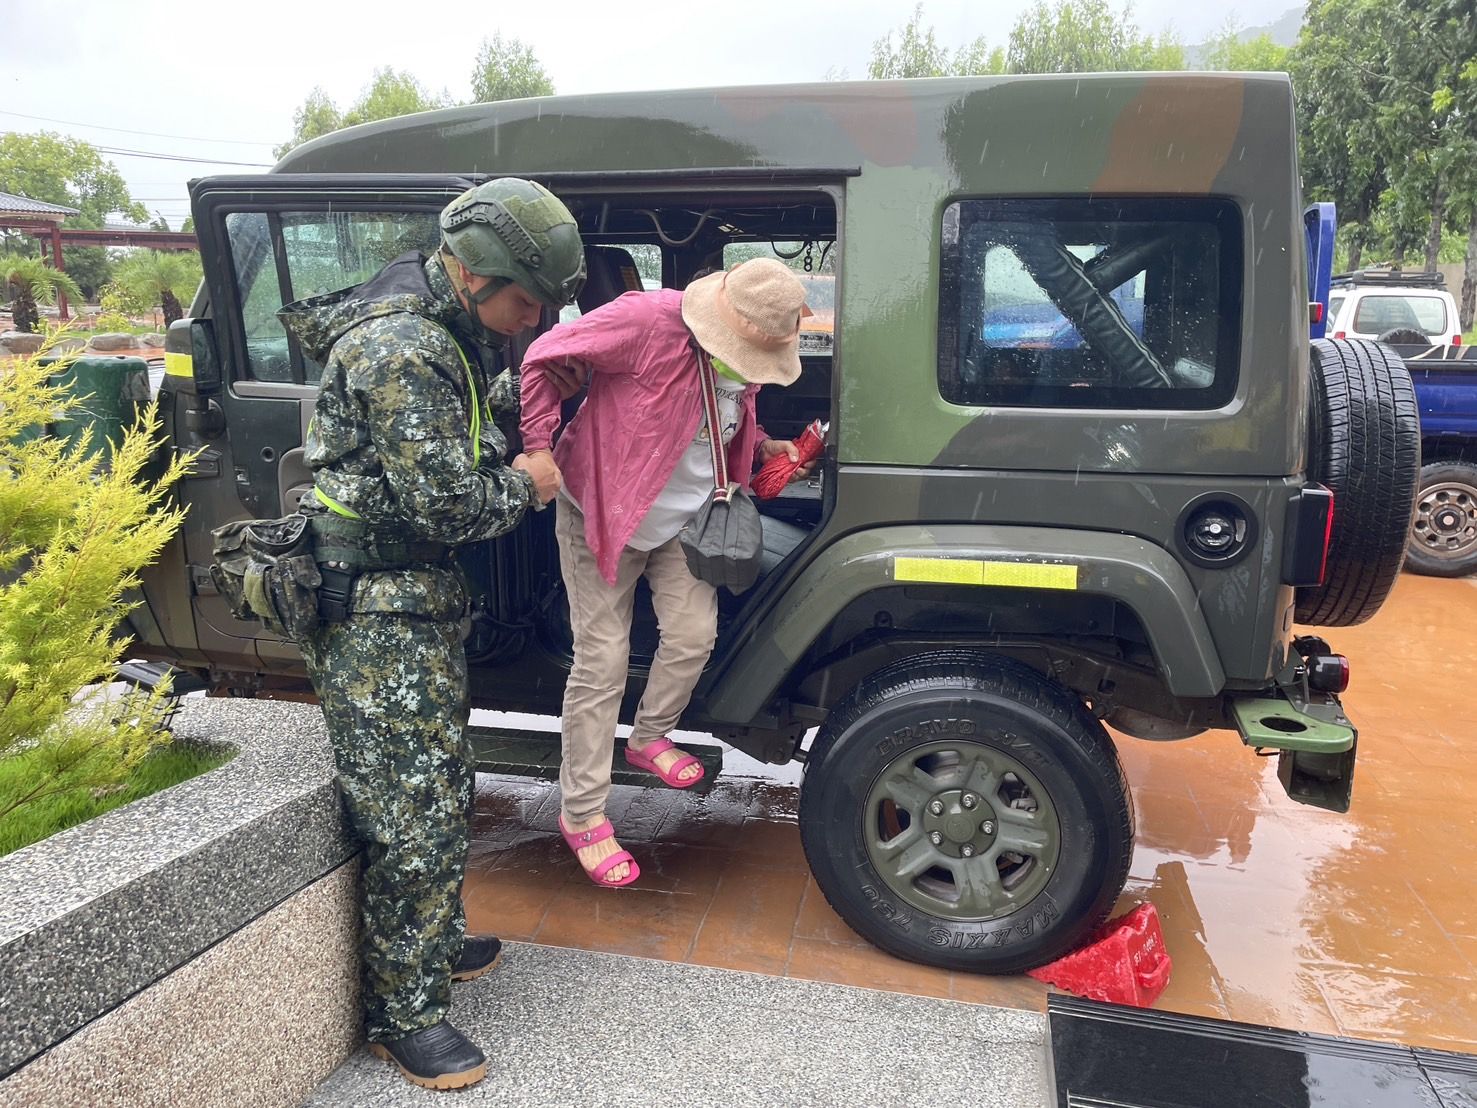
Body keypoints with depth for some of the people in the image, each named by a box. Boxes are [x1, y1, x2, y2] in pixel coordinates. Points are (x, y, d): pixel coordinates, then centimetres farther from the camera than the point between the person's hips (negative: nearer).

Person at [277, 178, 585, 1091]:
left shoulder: (437, 329, 10)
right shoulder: (404, 351, -23)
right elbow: (445, 504, -25)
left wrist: (515, 390, 12)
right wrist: (525, 483, -8)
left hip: (423, 602, 11)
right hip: (378, 615, -11)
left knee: (446, 786, 21)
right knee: (415, 814, -3)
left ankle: (435, 943, 40)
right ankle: (405, 1015, 13)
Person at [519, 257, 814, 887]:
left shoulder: (747, 354, -3)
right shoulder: (646, 321, -28)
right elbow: (543, 360, -22)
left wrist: (769, 449, 1)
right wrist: (539, 449, -26)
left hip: (682, 521, 6)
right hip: (603, 516, -6)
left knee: (694, 634, 2)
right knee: (602, 664, -3)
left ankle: (649, 739, 32)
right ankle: (581, 813, 11)